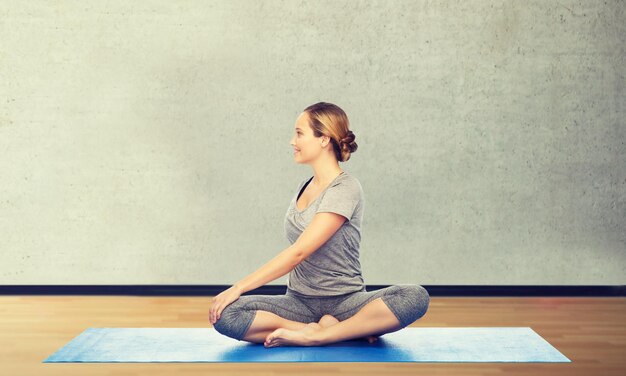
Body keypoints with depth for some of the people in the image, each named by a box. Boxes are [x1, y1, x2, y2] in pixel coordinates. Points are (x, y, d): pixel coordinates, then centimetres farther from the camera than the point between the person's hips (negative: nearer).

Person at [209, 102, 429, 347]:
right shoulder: (304, 187, 12)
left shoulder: (345, 189, -12)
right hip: (299, 301, 6)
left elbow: (299, 252, -19)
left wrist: (239, 287, -20)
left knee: (416, 297, -33)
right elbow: (297, 253, 12)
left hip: (344, 301, -6)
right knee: (223, 315, -22)